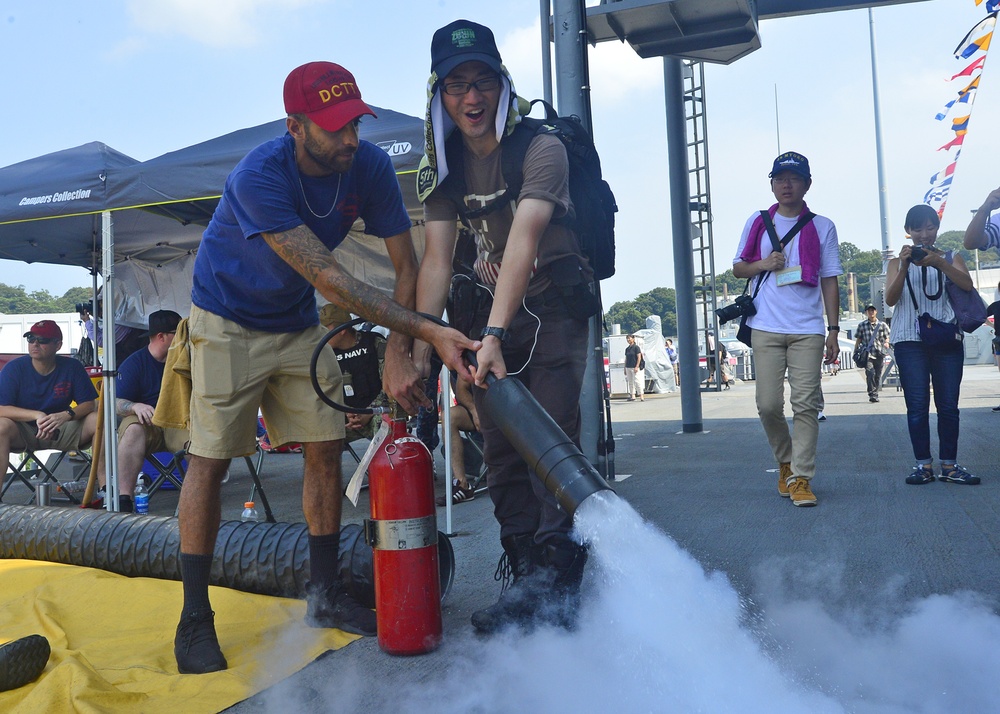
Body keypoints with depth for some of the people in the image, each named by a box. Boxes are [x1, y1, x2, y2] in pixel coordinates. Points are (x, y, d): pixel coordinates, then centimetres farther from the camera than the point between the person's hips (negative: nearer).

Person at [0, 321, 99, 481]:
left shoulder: (72, 367, -4)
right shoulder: (13, 368, -7)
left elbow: (89, 403, -8)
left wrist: (65, 415, -29)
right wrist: (37, 415, -30)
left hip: (61, 431, 1)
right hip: (23, 432, -1)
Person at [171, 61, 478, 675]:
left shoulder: (370, 166, -17)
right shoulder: (259, 178, -32)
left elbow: (407, 266, -15)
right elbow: (329, 277, -39)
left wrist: (397, 355, -29)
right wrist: (427, 331, -44)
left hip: (298, 324, 5)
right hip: (229, 320, -4)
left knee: (327, 447, 1)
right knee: (211, 459, -6)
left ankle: (326, 595, 16)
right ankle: (195, 619, 8)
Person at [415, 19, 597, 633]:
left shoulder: (541, 149, -16)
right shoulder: (443, 166, 1)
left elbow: (523, 239, -30)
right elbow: (437, 259, -4)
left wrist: (495, 333, -40)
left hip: (553, 306, -5)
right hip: (491, 310, 5)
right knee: (501, 450, 4)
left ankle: (559, 587, -2)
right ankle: (526, 581, 14)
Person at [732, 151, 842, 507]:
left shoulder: (822, 227, 9)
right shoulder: (758, 222, 11)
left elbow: (830, 280, 8)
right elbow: (738, 267, 16)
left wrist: (834, 330, 1)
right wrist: (763, 264, -6)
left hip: (808, 331, 0)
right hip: (766, 329, 1)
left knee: (806, 404, -5)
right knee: (769, 405, -2)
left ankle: (801, 478, 2)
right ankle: (785, 461, 22)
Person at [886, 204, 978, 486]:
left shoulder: (951, 258, 14)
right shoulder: (898, 263, 12)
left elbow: (967, 285, -6)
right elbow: (890, 299, -3)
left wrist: (939, 263, -20)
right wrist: (904, 267, -16)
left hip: (947, 339, 1)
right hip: (910, 341, -1)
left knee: (948, 405, 1)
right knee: (917, 405, -4)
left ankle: (949, 465, 6)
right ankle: (923, 464, -1)